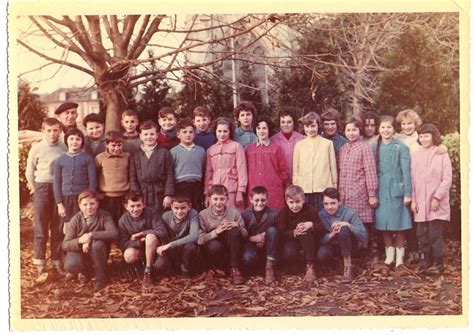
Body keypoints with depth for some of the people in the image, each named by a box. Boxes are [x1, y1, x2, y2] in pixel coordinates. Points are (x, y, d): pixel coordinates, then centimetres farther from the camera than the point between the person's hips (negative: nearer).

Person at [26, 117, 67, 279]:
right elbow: (29, 172, 7)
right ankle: (40, 264, 9)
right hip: (42, 188, -1)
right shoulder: (37, 148, -2)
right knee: (41, 228, 3)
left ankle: (57, 262, 16)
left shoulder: (64, 148, -1)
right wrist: (35, 189, 9)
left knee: (58, 228, 6)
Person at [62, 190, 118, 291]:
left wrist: (91, 235, -34)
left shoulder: (104, 216, -13)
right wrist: (79, 241, -32)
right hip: (79, 251, 1)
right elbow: (65, 245, -11)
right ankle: (85, 271, 9)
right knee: (70, 265, -31)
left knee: (97, 244, -36)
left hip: (98, 253, -1)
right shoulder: (76, 220, -8)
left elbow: (114, 233, -32)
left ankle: (101, 278, -15)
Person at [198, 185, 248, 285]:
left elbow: (245, 236, -2)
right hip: (212, 251, -2)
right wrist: (216, 232, -27)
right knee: (215, 245, -36)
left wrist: (237, 226, -22)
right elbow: (199, 240, -14)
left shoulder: (234, 212, -3)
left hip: (231, 251, 2)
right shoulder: (203, 215, -6)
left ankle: (235, 269, -21)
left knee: (233, 230, -26)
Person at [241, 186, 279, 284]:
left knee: (272, 230, -29)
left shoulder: (273, 214, -8)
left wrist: (264, 238, -22)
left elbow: (278, 233, -7)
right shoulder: (245, 214, -6)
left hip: (267, 245, 1)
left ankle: (270, 266, -23)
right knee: (247, 258, -35)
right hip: (251, 244, -1)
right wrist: (253, 238, -20)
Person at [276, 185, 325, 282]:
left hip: (309, 243, 1)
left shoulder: (310, 210, -12)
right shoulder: (283, 213, -12)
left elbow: (321, 230, -16)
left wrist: (311, 225, -38)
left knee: (306, 231, -33)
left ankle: (310, 266, -26)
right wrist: (294, 233, -40)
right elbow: (281, 234, -21)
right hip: (290, 241, -1)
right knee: (288, 254, -34)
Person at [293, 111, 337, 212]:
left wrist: (334, 187, 8)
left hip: (323, 189, -1)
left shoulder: (328, 144, 5)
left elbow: (333, 166, 8)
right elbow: (295, 169, 12)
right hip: (304, 189, 1)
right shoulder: (299, 145, 10)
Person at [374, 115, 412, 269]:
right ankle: (389, 254, 20)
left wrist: (408, 193, -10)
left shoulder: (401, 148, -3)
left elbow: (406, 171, -6)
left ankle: (399, 256, 10)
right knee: (383, 224, 7)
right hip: (381, 190, 3)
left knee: (398, 224, 0)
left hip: (396, 189, -3)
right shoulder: (375, 148, 7)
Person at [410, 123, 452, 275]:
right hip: (420, 202, 4)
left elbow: (447, 178, -6)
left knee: (435, 233, -4)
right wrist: (413, 199, 2)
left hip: (436, 203, -4)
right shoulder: (415, 155, 9)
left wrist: (437, 197, -12)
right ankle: (427, 258, 24)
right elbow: (412, 178, 8)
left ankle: (438, 262, 9)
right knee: (422, 233, 7)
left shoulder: (441, 154, -2)